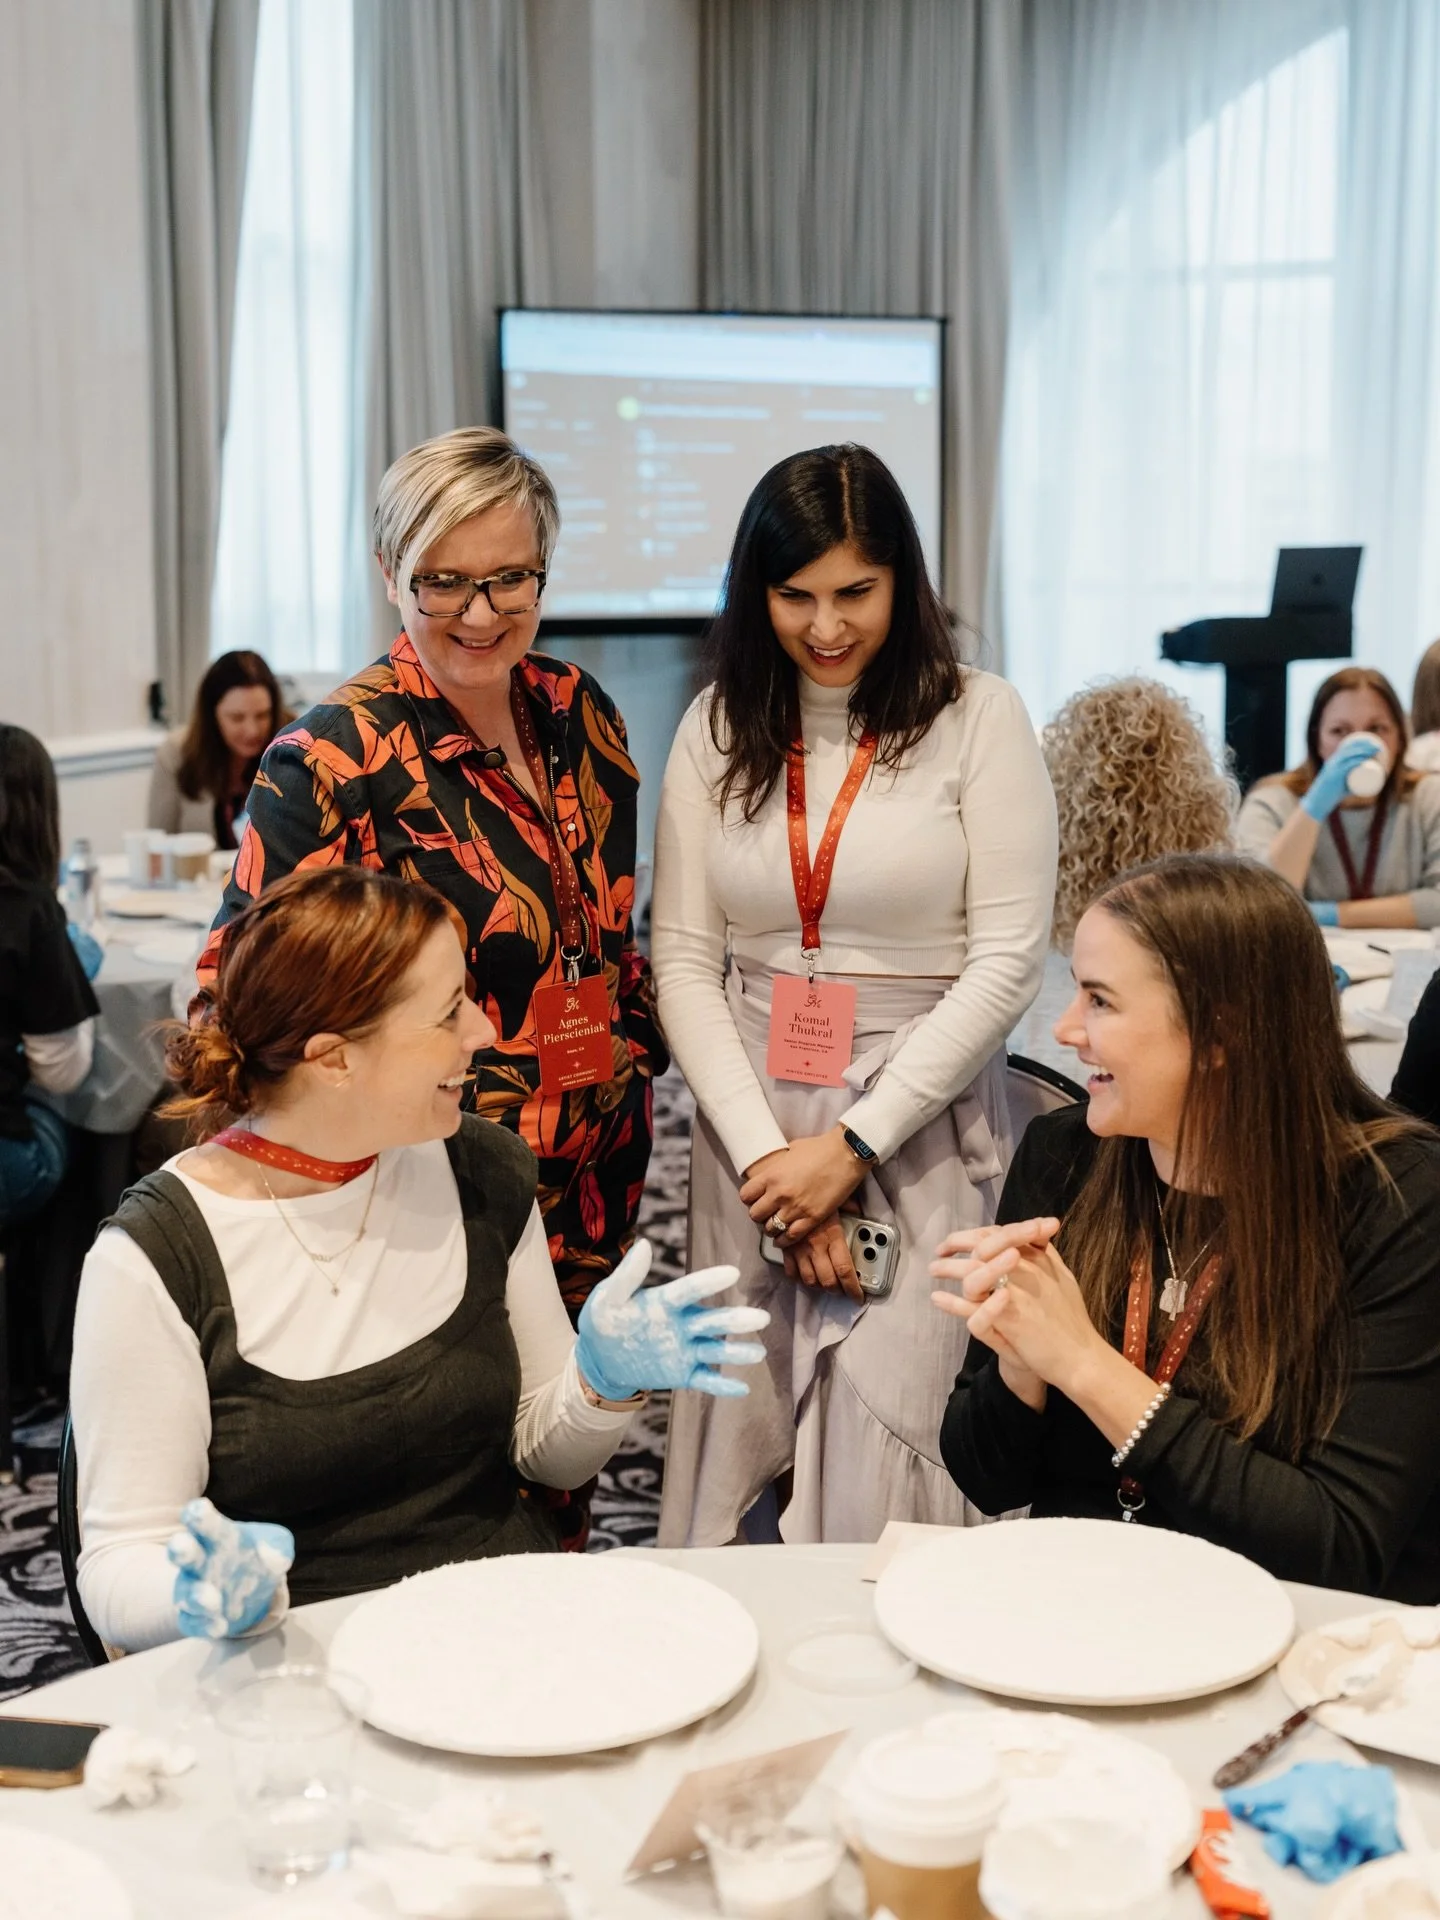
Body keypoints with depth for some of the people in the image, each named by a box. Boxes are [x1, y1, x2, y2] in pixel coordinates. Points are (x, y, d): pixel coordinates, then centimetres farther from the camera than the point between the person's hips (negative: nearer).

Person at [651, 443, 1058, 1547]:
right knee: (744, 1452, 7)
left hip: (921, 1129, -3)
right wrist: (763, 1151, -8)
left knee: (883, 1480, -3)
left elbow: (1007, 962, -8)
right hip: (750, 1130, 3)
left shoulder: (978, 720, -4)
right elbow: (683, 961, 3)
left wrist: (851, 1146, -11)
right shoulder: (718, 731, 6)